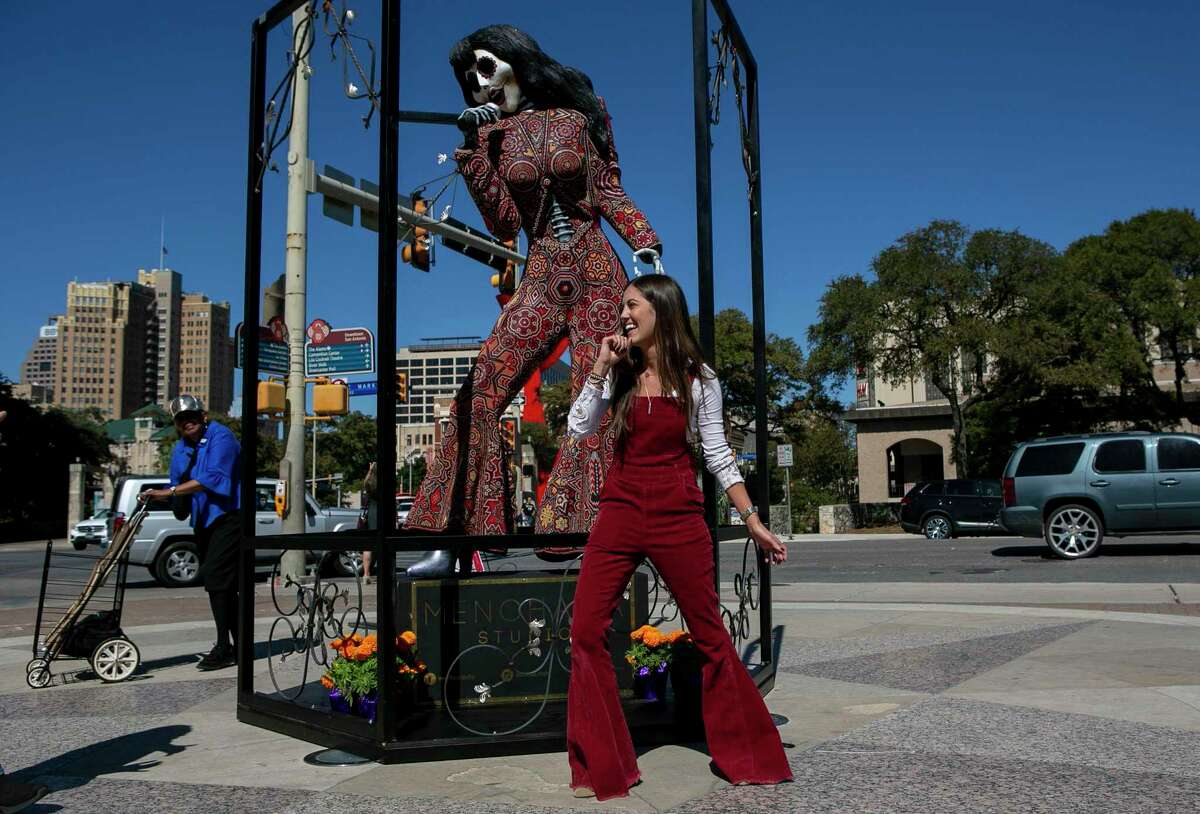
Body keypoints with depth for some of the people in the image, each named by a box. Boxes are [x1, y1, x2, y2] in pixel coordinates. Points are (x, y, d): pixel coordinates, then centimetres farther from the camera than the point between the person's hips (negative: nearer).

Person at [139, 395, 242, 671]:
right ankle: (238, 645, 21)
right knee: (226, 584, 12)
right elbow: (180, 487, 14)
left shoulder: (220, 437, -13)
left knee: (215, 577, -16)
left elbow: (214, 478, -26)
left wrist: (169, 492, -27)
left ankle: (224, 648, -11)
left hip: (228, 516, -8)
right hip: (203, 520, 8)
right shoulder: (179, 449, 12)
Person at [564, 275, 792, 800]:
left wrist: (753, 521, -1)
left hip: (679, 516, -2)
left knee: (710, 635, 5)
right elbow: (578, 430, -2)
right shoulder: (620, 373, 7)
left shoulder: (698, 379, 0)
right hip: (620, 512, 3)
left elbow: (718, 456, 3)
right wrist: (599, 368, -8)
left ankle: (746, 756, 25)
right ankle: (600, 768, 11)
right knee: (586, 630, -3)